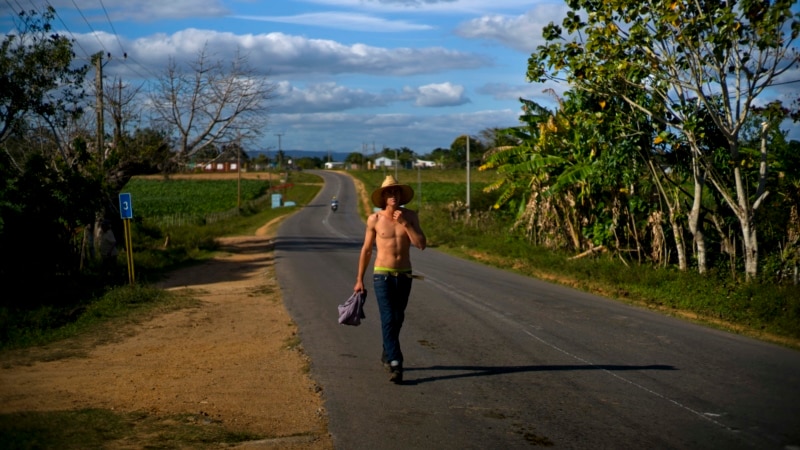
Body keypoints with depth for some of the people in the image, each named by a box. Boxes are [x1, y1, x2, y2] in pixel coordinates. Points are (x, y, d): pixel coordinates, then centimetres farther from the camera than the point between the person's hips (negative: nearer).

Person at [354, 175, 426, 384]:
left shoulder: (410, 216, -1)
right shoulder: (374, 219, -4)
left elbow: (421, 244, -10)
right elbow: (366, 250, 4)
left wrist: (405, 223, -18)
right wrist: (359, 279, 6)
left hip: (404, 275, 3)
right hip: (382, 275, -3)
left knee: (397, 319, 14)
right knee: (388, 320, -13)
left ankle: (387, 354, 35)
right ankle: (395, 365, -15)